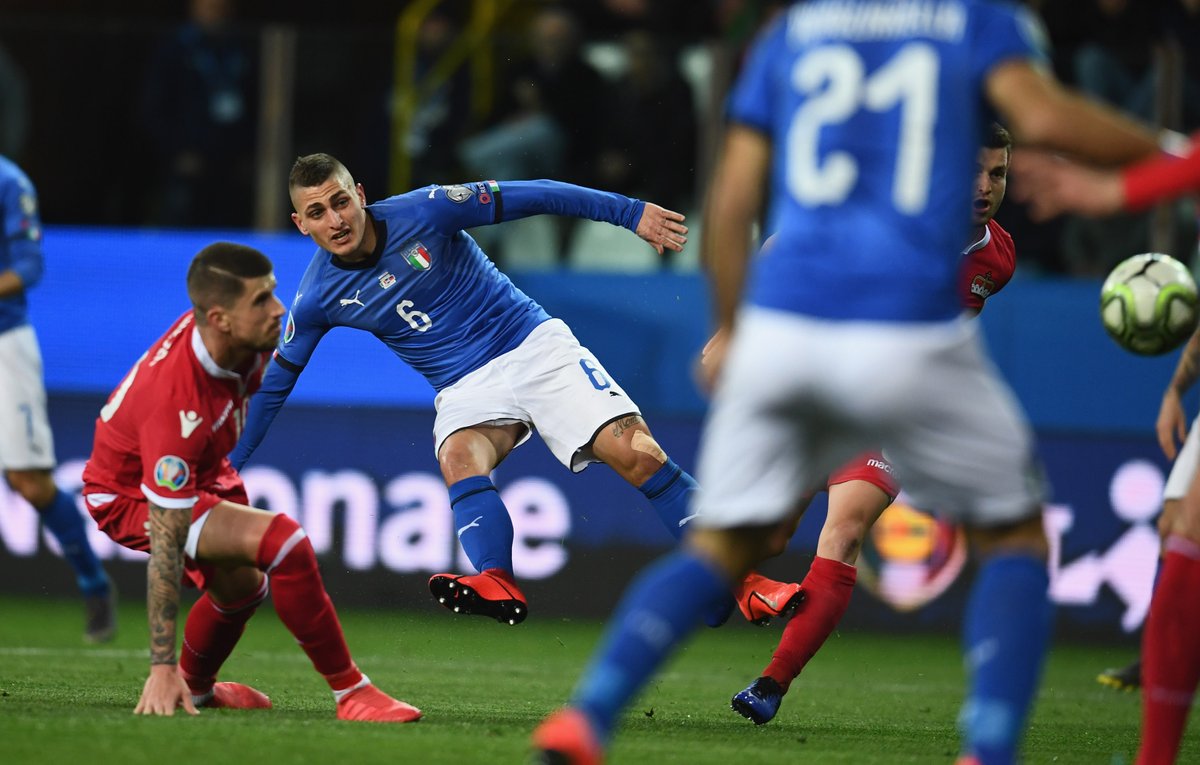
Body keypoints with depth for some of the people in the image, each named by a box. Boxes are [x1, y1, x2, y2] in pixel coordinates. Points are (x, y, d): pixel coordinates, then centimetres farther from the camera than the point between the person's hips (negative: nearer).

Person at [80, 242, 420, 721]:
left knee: (239, 585, 26)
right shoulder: (177, 404, -41)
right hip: (130, 496, -9)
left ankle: (197, 686, 54)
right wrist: (161, 666, -35)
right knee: (282, 541, -26)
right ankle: (351, 694, -16)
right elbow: (166, 543, -38)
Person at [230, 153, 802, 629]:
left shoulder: (422, 212, -14)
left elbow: (530, 197, -9)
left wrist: (630, 212, -10)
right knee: (459, 457, -34)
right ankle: (495, 586, -55)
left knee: (637, 454, -18)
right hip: (465, 389, 1)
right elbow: (272, 385, 7)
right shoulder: (318, 298, -6)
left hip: (535, 345, -1)